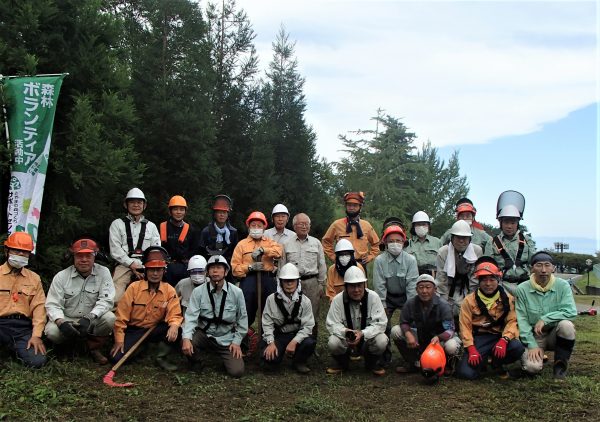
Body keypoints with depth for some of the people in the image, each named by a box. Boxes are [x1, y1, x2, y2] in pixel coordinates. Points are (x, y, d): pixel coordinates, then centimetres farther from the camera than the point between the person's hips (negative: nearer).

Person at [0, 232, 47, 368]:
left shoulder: (34, 278, 14)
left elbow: (39, 307, 5)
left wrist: (36, 335, -9)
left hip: (23, 327, 3)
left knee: (38, 361, -18)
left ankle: (16, 347, 12)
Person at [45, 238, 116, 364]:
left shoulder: (103, 272, -7)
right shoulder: (61, 277, -6)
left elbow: (106, 300, -15)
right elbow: (52, 305, -10)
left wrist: (90, 317, -31)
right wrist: (61, 322, -30)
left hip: (93, 321, 0)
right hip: (66, 319, 1)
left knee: (110, 318, -29)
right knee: (52, 331, -29)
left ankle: (94, 347, -2)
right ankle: (67, 345, 9)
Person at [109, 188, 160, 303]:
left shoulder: (151, 226, 23)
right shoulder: (117, 224, 16)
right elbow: (115, 250, 5)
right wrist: (132, 264, -8)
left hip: (146, 266, 1)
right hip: (124, 265, -1)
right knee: (116, 299, -25)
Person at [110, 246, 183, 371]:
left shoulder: (169, 290, -7)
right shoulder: (134, 287, -10)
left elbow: (175, 315, -11)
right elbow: (122, 315, -8)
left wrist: (174, 326, -36)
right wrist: (119, 340, -11)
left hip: (155, 330, 1)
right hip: (134, 330, -1)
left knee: (175, 330, -28)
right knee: (118, 358, -21)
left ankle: (161, 357, -5)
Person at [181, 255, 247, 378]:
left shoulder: (237, 292, -7)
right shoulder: (198, 292, -8)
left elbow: (242, 319, 1)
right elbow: (191, 316, -15)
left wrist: (237, 341, -3)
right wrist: (186, 338, -30)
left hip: (227, 338, 0)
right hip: (204, 335, 0)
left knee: (237, 371, -15)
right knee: (185, 344, -30)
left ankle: (227, 358, 22)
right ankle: (195, 362, 5)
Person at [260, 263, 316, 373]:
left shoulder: (305, 301, -6)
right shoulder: (271, 299, -6)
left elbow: (307, 326, -11)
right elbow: (267, 324, -6)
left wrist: (294, 342, -24)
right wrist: (271, 343, -20)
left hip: (297, 335, 1)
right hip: (277, 335, -1)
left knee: (310, 343, -31)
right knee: (269, 358, -28)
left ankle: (299, 362, 3)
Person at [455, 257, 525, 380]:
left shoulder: (507, 299, 3)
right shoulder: (470, 300, 0)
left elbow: (512, 321, -5)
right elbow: (465, 326, -4)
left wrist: (504, 340, -23)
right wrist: (471, 349, -16)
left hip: (499, 337, 1)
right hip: (479, 338, -1)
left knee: (518, 348, -32)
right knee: (466, 373, -22)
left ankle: (496, 363, 3)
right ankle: (483, 359, 16)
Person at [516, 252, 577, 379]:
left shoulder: (562, 285, -7)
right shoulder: (522, 289, -9)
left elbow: (571, 312, -18)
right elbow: (522, 320, -10)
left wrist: (545, 319, -25)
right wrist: (532, 345, -17)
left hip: (555, 334, 1)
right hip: (534, 336, -1)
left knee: (566, 325, -32)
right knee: (532, 367, -26)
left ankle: (560, 366, -10)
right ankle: (538, 358, 13)